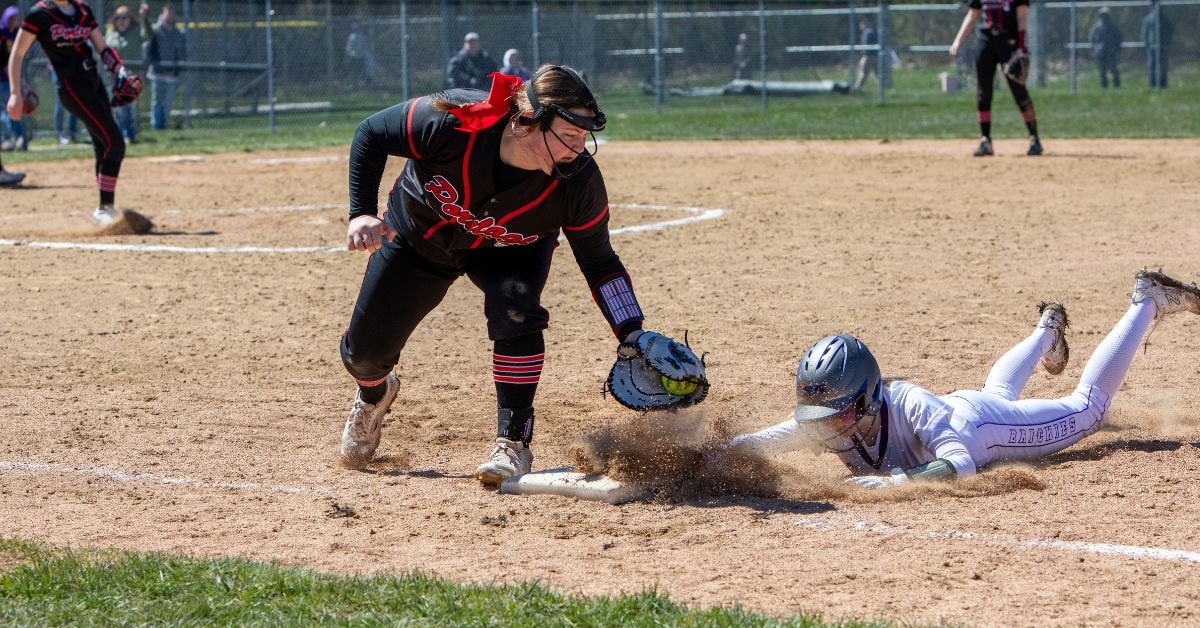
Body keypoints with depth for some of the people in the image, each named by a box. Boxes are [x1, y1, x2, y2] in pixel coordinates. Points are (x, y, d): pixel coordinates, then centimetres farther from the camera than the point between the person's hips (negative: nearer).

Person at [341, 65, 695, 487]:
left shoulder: (579, 181, -34)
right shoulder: (453, 121, -40)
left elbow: (599, 262, -20)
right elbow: (371, 135, -23)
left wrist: (634, 336, -30)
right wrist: (361, 213, -31)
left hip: (511, 252, 0)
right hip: (419, 234, 0)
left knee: (514, 309, -33)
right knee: (364, 353, 8)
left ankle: (513, 444, -18)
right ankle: (375, 394, 47)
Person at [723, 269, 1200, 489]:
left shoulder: (911, 408, -48)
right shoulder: (820, 419, -34)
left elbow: (961, 463, -59)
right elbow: (759, 443, -28)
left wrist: (897, 479, -72)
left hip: (990, 424, -5)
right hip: (953, 409, 5)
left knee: (1086, 408, 20)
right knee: (997, 391, 40)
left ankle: (1146, 303, 38)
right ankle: (1048, 330, 69)